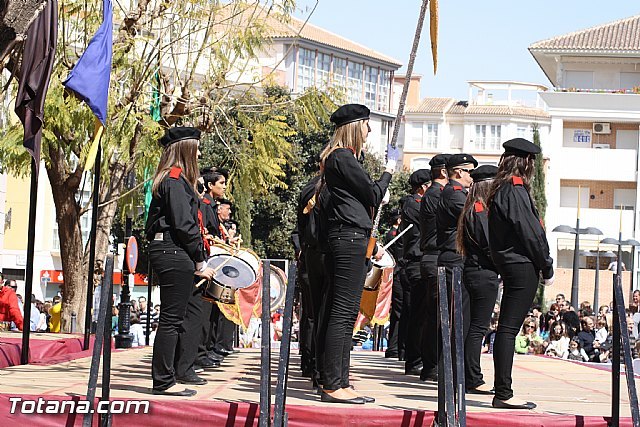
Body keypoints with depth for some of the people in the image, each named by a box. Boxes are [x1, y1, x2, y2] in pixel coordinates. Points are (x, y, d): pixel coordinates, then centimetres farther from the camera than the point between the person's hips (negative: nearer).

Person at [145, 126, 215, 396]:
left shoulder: (173, 179, 20)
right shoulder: (175, 180, -12)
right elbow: (184, 225, -17)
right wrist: (200, 263, -12)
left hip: (168, 252, 11)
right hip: (173, 254, -11)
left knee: (191, 311, 16)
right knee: (172, 318, -6)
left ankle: (181, 371, 24)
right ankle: (163, 381, -2)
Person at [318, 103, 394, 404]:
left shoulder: (343, 157, 22)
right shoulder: (343, 157, -10)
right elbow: (373, 195, -8)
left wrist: (371, 243, 25)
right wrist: (389, 170, 6)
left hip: (353, 239, 11)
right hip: (350, 239, -11)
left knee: (346, 314, 9)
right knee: (343, 313, -11)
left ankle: (340, 383, 12)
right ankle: (333, 385, -12)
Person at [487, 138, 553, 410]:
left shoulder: (500, 191, 15)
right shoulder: (516, 191, -13)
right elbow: (530, 232, -15)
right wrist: (547, 268, -6)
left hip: (507, 264, 10)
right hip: (523, 267, -10)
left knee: (507, 329, 10)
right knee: (509, 328, -9)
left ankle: (503, 392, 14)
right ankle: (503, 394, -8)